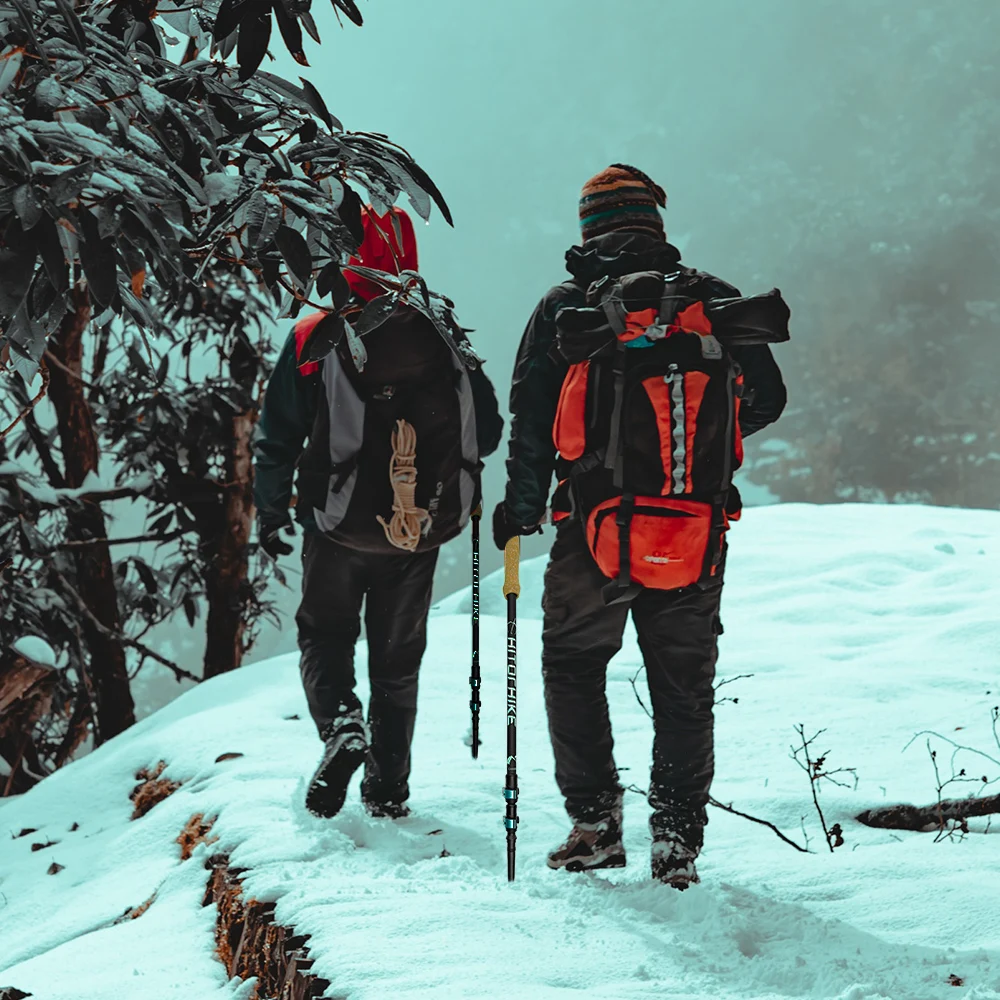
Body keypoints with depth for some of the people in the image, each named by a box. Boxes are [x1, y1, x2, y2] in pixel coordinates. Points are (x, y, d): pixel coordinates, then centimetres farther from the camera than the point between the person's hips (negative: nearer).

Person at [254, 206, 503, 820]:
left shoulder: (313, 340, -9)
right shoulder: (446, 340, -2)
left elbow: (278, 441, -4)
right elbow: (488, 436, 6)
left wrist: (271, 514, 9)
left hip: (338, 530, -2)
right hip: (419, 537, 2)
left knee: (325, 637, 15)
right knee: (398, 658, 15)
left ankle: (341, 723, -13)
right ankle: (389, 787, 17)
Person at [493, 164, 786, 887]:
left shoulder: (563, 308, 0)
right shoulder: (712, 300, 2)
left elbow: (532, 421, -2)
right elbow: (767, 398, 5)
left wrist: (520, 509, 10)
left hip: (594, 528, -1)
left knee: (573, 666, 14)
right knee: (684, 685, 10)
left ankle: (596, 820, 7)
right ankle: (678, 842, 8)